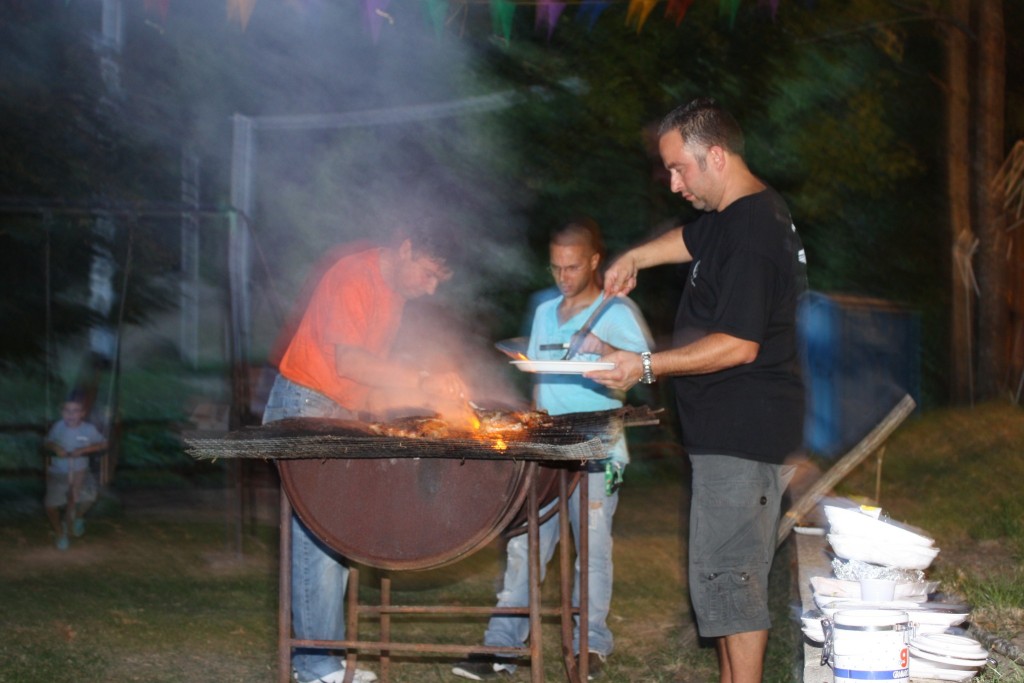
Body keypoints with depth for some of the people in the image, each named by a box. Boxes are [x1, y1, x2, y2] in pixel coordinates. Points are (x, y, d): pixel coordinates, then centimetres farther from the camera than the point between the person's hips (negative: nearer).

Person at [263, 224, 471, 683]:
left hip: (344, 413, 9)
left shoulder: (396, 287, 11)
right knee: (318, 535, -10)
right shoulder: (352, 277, -19)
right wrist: (421, 382, -34)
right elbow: (347, 359, -29)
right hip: (305, 406, -9)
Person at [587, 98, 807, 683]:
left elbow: (739, 345, -23)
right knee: (732, 572, 13)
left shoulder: (752, 230, -19)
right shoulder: (736, 214, 13)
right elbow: (693, 240, 38)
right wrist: (635, 257, 25)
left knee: (728, 574, -7)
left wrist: (646, 366, -19)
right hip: (734, 430, 10)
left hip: (742, 432, -10)